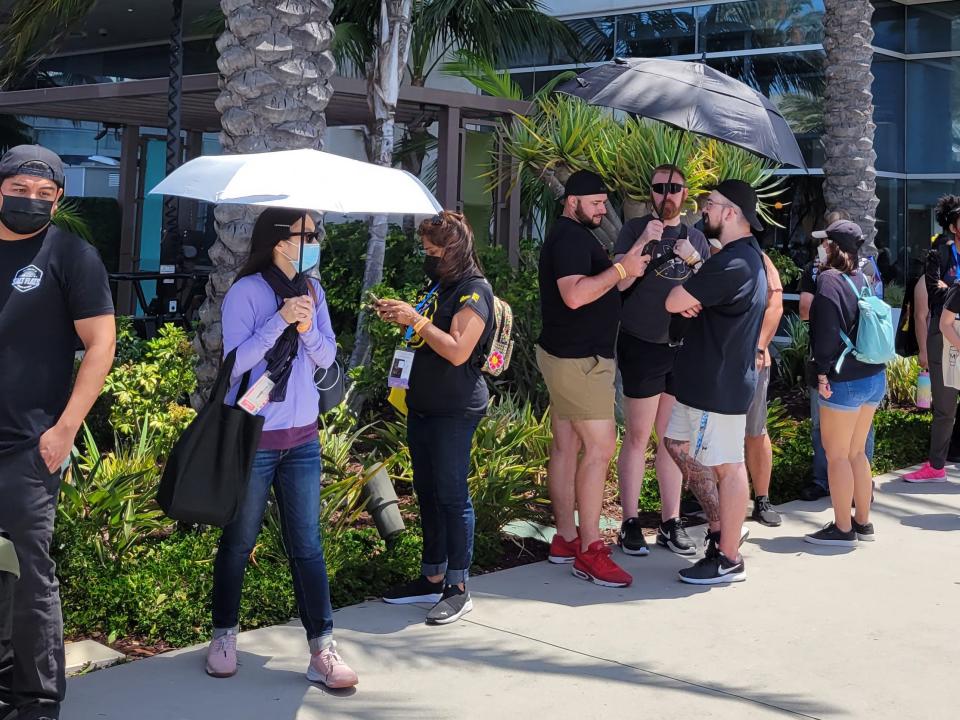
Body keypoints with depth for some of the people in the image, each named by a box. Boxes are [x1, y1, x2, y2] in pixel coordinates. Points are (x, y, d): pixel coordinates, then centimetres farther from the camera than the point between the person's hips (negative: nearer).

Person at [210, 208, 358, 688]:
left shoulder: (312, 289, 7)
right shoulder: (246, 292, -10)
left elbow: (327, 357, 4)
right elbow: (235, 360, -17)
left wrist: (308, 329, -15)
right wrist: (281, 319, -24)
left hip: (302, 437, 4)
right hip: (252, 437, -4)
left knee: (307, 546, 4)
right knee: (238, 542, 9)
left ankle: (322, 650, 6)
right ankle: (224, 636, 26)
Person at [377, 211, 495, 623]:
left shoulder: (474, 290, -13)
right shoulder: (439, 285, 16)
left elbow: (457, 350, -23)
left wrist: (416, 319, -19)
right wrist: (399, 317, 8)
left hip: (455, 411, -9)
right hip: (423, 404, 9)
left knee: (451, 495, -6)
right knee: (427, 493, 13)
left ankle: (458, 588, 1)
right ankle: (432, 579, 22)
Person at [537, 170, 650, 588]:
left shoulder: (572, 236, 19)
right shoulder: (571, 238, -15)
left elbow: (594, 289, 25)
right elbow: (575, 295, -28)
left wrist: (626, 269, 10)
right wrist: (622, 268, -22)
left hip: (566, 356, 11)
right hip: (579, 360, -11)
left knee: (566, 447, 11)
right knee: (600, 447, -10)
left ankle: (565, 539, 17)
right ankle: (590, 550, -8)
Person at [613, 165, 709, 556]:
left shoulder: (696, 238, 13)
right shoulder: (635, 229, 0)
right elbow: (619, 281, -12)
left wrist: (694, 262, -7)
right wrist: (644, 242, -22)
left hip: (684, 348, 4)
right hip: (643, 346, -4)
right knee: (638, 436, -2)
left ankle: (671, 522, 15)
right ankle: (630, 523, 5)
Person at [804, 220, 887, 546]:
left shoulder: (829, 279, -13)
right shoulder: (863, 278, 9)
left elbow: (826, 330, -19)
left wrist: (823, 372, -15)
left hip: (845, 381, -8)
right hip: (874, 376, 8)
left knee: (836, 455, 0)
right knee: (856, 452, 17)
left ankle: (843, 528, 4)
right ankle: (863, 522, 23)